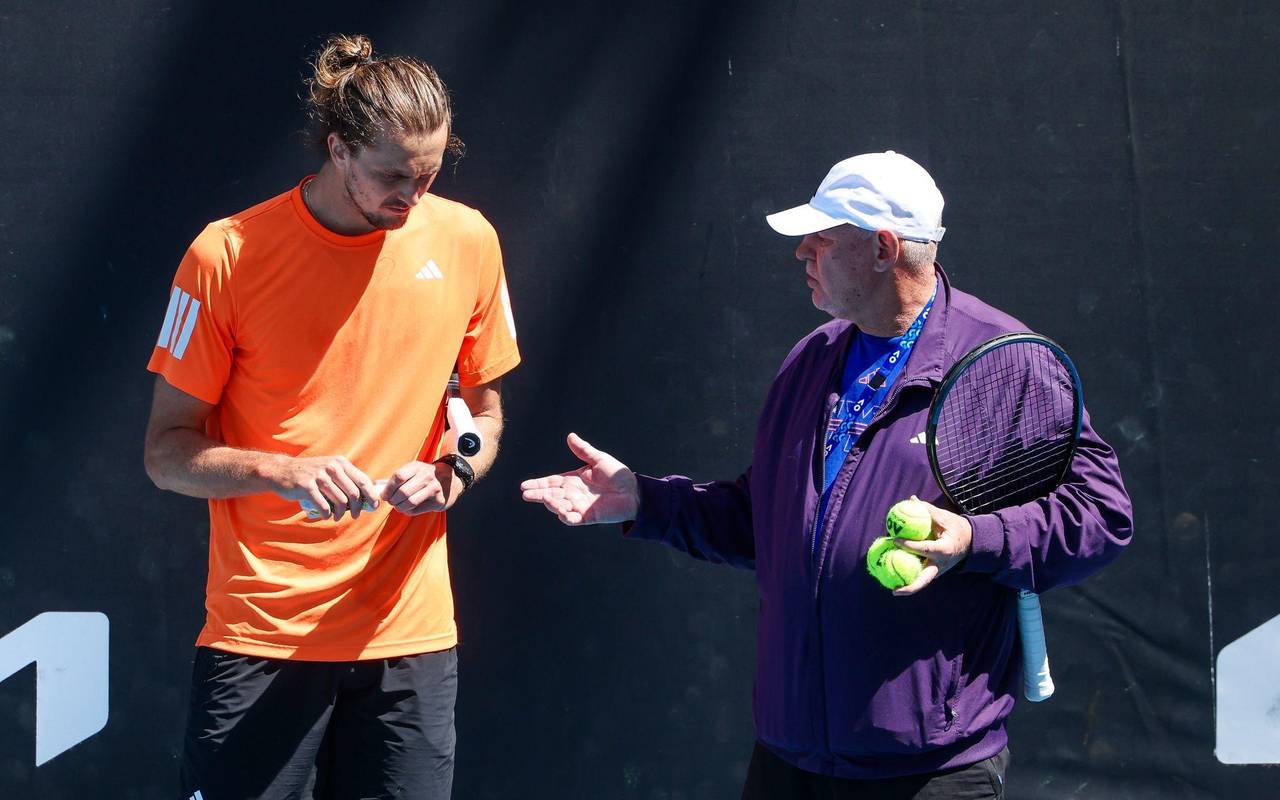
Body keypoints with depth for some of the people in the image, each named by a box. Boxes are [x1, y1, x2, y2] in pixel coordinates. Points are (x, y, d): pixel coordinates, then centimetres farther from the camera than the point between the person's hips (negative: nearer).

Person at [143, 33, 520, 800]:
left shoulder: (466, 240, 3)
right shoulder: (228, 255, -6)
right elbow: (167, 452, -2)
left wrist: (453, 471, -6)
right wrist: (282, 471, -19)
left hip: (410, 630, 3)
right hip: (258, 636, -2)